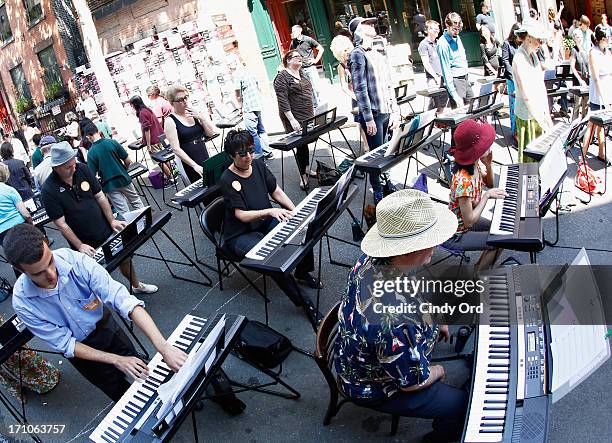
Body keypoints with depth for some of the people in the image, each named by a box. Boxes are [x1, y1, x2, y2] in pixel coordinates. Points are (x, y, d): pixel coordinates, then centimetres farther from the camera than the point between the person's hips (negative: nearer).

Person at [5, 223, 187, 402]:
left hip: (104, 324, 1)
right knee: (121, 392, 9)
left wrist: (163, 346, -47)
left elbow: (122, 299, -38)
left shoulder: (75, 260, -33)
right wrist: (116, 360, -25)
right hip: (78, 348, 0)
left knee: (140, 371, 11)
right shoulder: (22, 302, -29)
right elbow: (65, 345, -20)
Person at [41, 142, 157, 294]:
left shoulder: (82, 169, -10)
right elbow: (61, 223, -17)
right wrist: (80, 246, -20)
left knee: (124, 258, 18)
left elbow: (99, 196, -2)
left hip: (106, 231, 4)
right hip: (85, 243, -4)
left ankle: (136, 286, 42)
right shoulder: (49, 190, -20)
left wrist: (112, 220, -8)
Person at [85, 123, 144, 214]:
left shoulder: (91, 153, -11)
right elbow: (128, 161, -3)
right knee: (137, 203, 22)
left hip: (110, 185, -2)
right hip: (124, 179, 2)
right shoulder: (112, 142, -7)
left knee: (124, 213, 4)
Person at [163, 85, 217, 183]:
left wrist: (201, 118, -10)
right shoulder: (170, 121, -10)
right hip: (190, 164, -5)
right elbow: (176, 148, -16)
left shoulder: (193, 113, 6)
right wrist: (194, 165, -23)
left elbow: (211, 133, 6)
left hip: (206, 160, 6)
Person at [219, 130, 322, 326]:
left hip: (265, 222, 7)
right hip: (241, 235, -7)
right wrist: (270, 211, -35)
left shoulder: (258, 165, 0)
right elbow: (241, 215, -22)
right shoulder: (227, 180, -19)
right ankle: (301, 302, -22)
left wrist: (295, 211, -7)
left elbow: (276, 191, 7)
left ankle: (302, 272, 8)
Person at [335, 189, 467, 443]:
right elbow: (413, 381, -26)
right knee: (463, 404, 0)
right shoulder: (398, 321, -45)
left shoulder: (372, 259, -19)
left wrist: (433, 322, 8)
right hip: (372, 388, -8)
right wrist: (436, 371, -6)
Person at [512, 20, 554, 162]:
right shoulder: (519, 60, -19)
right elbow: (527, 96, -23)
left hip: (539, 111, 8)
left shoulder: (533, 55, 8)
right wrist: (542, 121, -21)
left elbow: (541, 85, 11)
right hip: (527, 115, -8)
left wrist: (547, 113, 8)